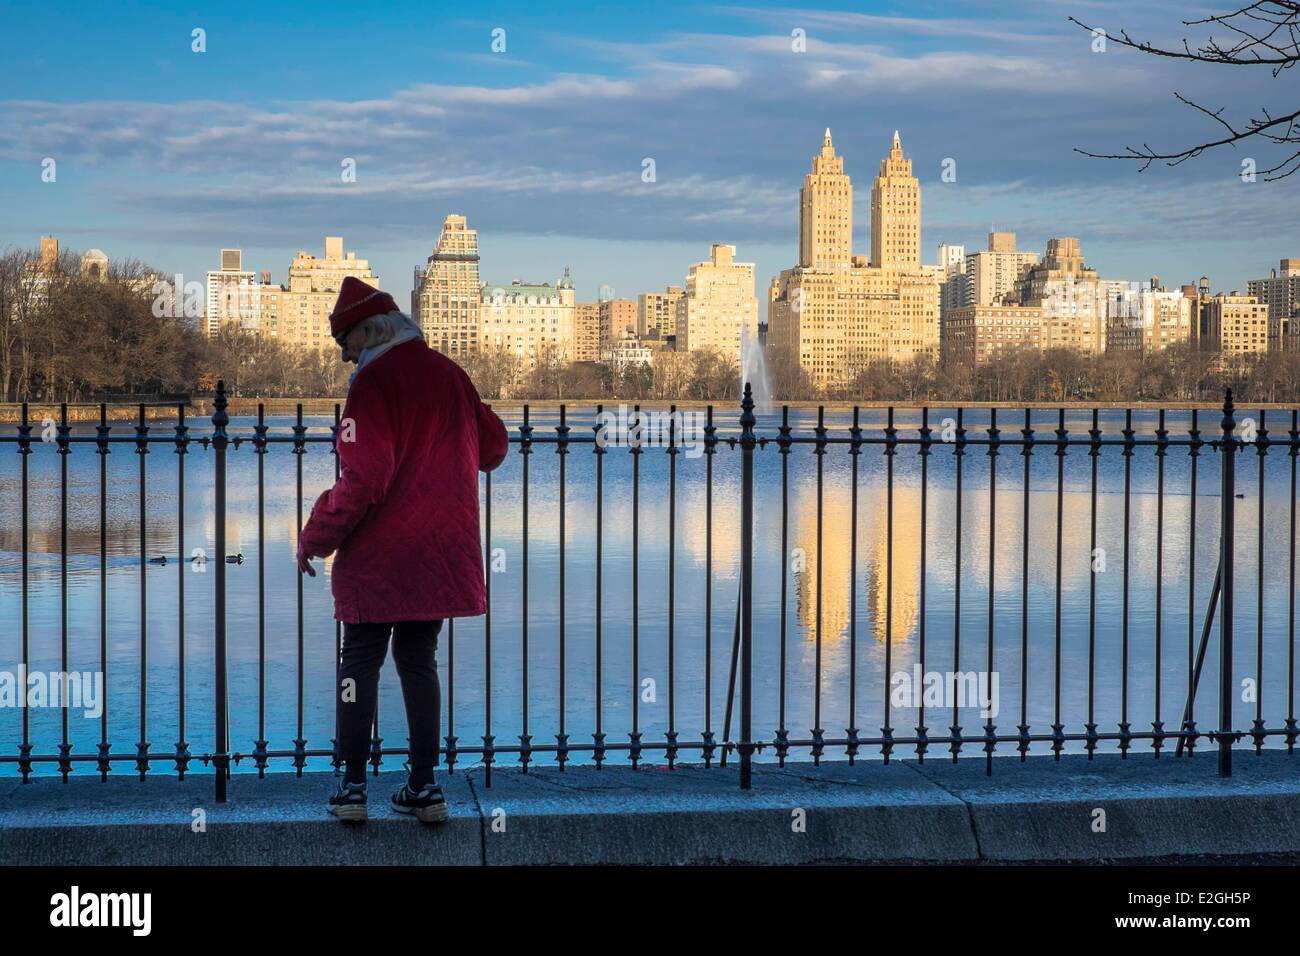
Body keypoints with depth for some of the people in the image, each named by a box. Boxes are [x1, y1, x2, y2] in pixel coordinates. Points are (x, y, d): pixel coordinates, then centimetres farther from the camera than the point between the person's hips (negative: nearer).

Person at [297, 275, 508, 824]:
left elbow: (363, 480, -20)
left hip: (378, 558, -6)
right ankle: (424, 788, 10)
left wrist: (315, 540, -10)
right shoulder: (449, 374, 6)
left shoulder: (375, 381, -14)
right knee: (419, 661, 13)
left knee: (359, 663, 7)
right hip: (442, 553, 6)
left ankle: (352, 787, 8)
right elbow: (493, 446, 17)